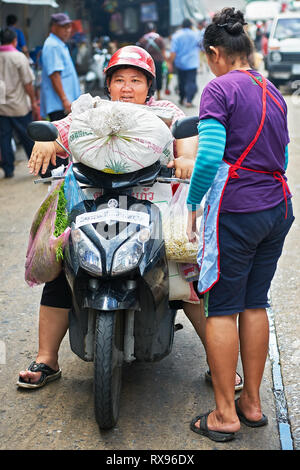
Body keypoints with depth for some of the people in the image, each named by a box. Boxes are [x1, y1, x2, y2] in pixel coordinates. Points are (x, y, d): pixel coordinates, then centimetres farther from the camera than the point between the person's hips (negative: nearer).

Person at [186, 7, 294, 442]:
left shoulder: (219, 89, -8)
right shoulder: (274, 94, 15)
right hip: (277, 209, 7)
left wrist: (193, 202, -6)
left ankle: (225, 414, 7)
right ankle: (252, 402, 23)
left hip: (235, 211, -7)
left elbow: (209, 157, -18)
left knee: (222, 309, 1)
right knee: (255, 305, 14)